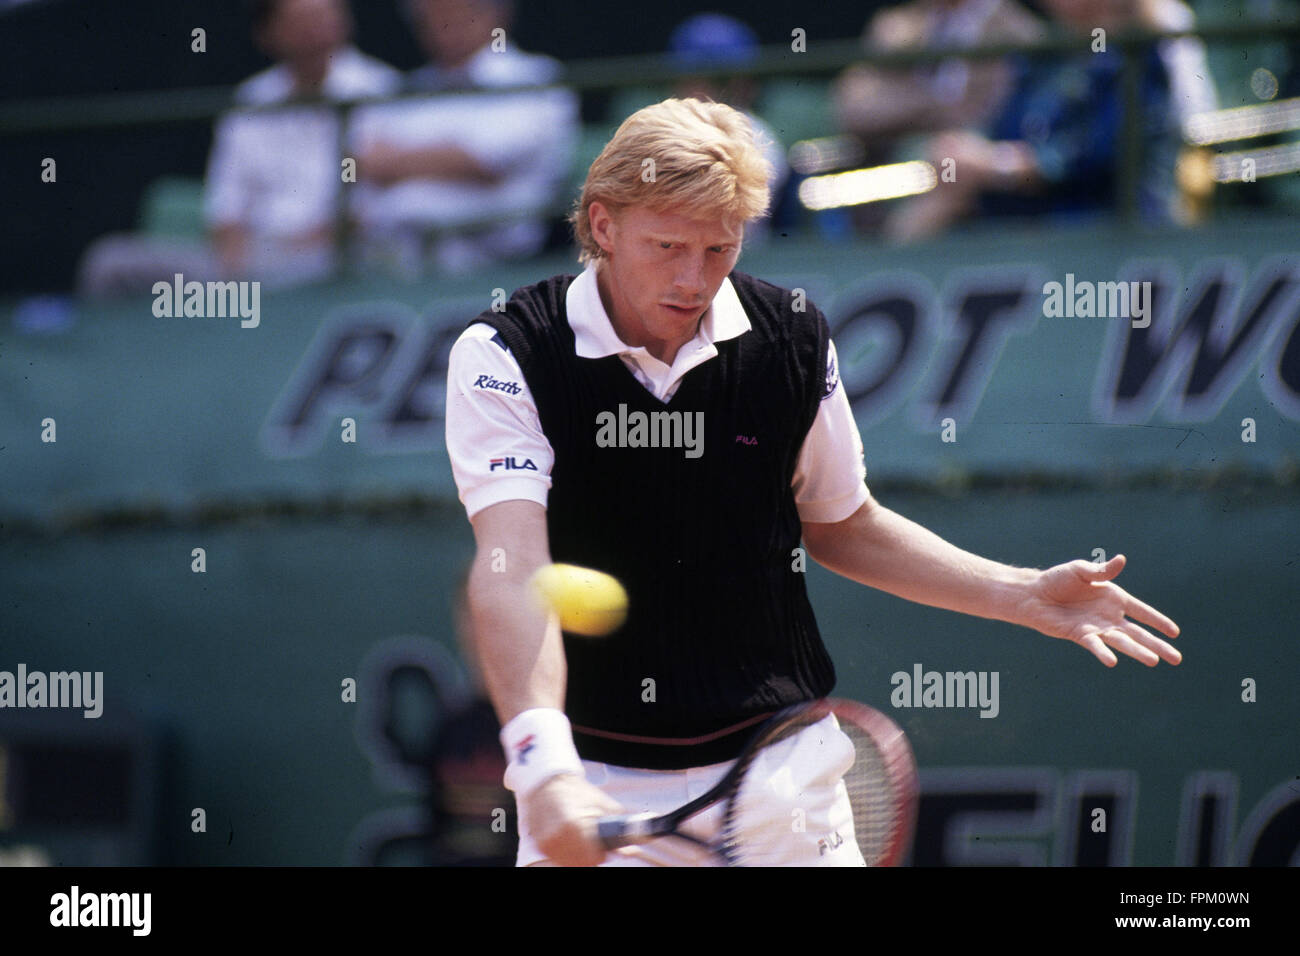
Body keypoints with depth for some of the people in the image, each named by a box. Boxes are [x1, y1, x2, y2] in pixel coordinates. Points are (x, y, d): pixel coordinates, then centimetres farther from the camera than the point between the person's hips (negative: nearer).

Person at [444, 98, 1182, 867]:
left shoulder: (793, 338, 0)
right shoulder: (505, 356, -12)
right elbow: (509, 568, -26)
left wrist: (1025, 595, 6)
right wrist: (543, 761, -41)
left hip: (779, 770, 3)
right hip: (594, 786, -3)